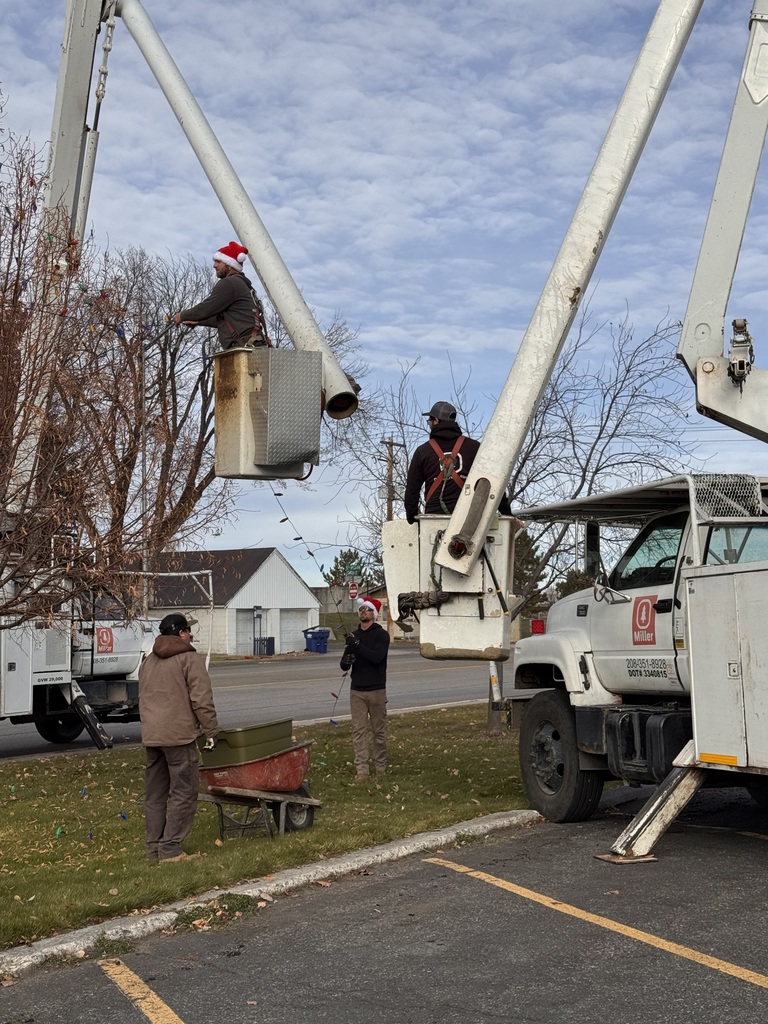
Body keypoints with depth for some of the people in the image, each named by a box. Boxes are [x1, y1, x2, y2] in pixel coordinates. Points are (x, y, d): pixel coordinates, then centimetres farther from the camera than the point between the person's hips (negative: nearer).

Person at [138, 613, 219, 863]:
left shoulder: (148, 661, 19)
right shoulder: (189, 659, -6)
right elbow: (201, 700, -11)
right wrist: (211, 731, -4)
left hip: (150, 736, 8)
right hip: (178, 735, -8)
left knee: (155, 794, 12)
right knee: (183, 792, -3)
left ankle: (154, 847, 16)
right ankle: (170, 849, -6)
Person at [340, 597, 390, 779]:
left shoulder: (381, 635, -4)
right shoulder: (353, 636, 11)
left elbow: (376, 657, -21)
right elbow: (344, 665, 10)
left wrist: (357, 645, -29)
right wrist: (345, 661, -14)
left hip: (376, 691, -4)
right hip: (356, 691, 4)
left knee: (379, 730, 4)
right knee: (358, 731, 0)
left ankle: (380, 767, 17)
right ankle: (362, 770, 1)